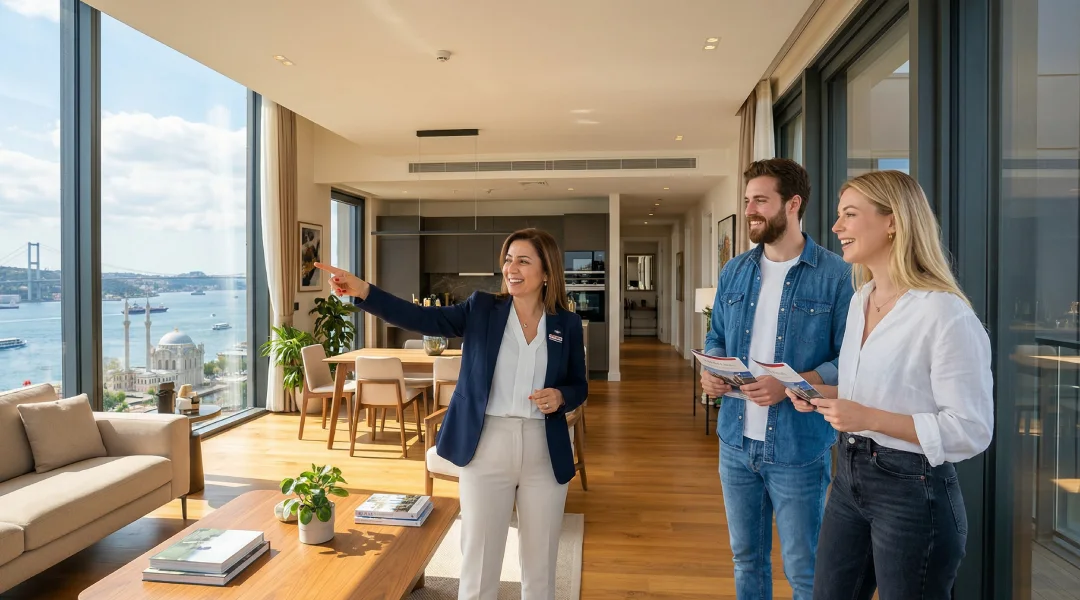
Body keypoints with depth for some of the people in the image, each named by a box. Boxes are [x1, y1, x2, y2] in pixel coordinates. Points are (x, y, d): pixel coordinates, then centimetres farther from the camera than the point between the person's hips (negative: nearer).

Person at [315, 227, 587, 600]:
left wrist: (561, 397, -13)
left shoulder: (567, 324, 1)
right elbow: (421, 318, -11)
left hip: (545, 453, 1)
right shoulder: (481, 309, -1)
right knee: (477, 564, 11)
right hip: (486, 449, -1)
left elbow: (579, 386, 10)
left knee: (540, 566, 16)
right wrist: (363, 291, -22)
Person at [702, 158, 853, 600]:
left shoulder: (835, 274, -10)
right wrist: (712, 370, -7)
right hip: (737, 441, 5)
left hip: (799, 447, -4)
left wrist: (790, 385, -24)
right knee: (746, 558, 20)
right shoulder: (734, 271, 6)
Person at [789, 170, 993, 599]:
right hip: (850, 476, 8)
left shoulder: (945, 313, -20)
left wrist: (870, 418, -26)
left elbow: (972, 431, -19)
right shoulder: (859, 300, 6)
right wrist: (821, 395, 1)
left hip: (914, 493, -8)